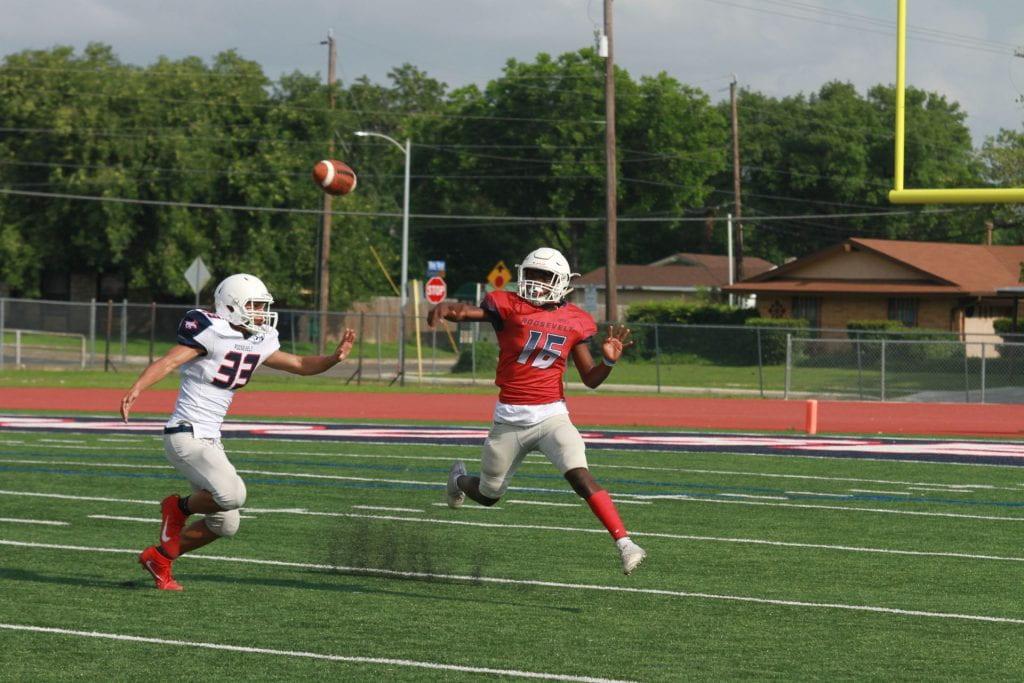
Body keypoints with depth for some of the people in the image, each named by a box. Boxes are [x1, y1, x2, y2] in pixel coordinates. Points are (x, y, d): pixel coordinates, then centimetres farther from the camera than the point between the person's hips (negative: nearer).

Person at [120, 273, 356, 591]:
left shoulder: (259, 343, 10)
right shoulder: (212, 333, -14)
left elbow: (300, 365, 18)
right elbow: (168, 362, -23)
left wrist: (334, 358, 0)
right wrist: (137, 388, -39)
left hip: (210, 441, 9)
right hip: (186, 434, -9)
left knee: (225, 525, 12)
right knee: (232, 494, -27)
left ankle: (159, 557, 27)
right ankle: (179, 508, 1)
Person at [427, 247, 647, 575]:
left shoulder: (574, 322, 4)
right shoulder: (509, 306, -5)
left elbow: (590, 379, 8)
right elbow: (470, 312, -22)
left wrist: (609, 361, -14)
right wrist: (445, 308, -45)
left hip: (551, 415, 0)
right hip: (510, 418, 0)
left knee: (581, 477, -23)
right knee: (487, 496, 17)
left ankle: (625, 543, -25)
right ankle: (460, 478, 53)